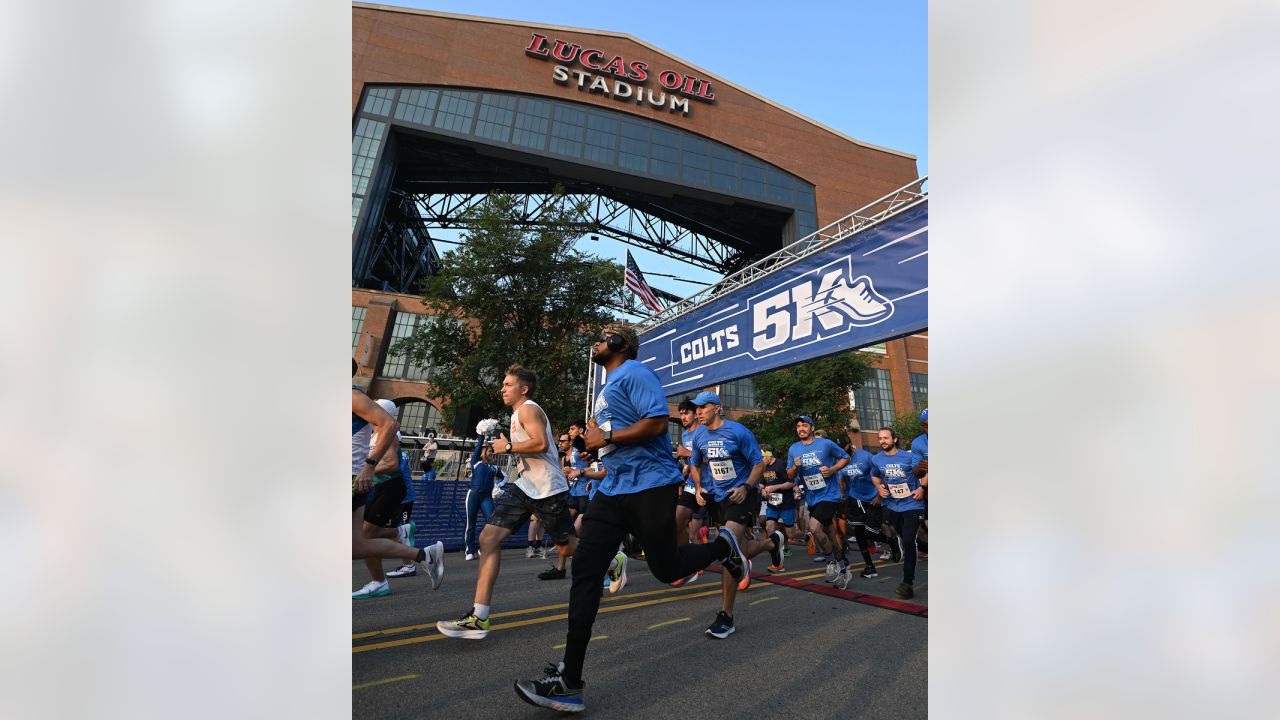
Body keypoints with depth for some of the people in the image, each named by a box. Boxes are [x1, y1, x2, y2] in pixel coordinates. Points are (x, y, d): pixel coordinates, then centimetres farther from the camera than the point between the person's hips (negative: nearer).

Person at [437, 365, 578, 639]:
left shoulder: (528, 409, -11)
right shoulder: (519, 412, 19)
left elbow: (541, 444, -26)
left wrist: (508, 447, -16)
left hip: (547, 489, -9)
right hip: (524, 486, 9)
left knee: (567, 545, 6)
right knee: (488, 538, -7)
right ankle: (479, 618, -9)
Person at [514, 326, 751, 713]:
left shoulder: (634, 373, -9)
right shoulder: (606, 388, 20)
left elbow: (657, 422, -21)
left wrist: (607, 437, -16)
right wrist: (595, 444, 11)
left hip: (650, 486, -8)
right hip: (613, 489, 9)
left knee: (666, 569, 4)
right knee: (585, 570, -2)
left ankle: (722, 547, 35)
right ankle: (570, 681, 2)